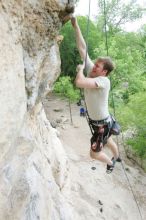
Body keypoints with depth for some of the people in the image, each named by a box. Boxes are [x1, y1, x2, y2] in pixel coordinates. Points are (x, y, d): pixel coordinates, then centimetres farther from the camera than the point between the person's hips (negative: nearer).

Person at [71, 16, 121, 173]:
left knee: (94, 153, 8)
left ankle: (110, 163, 39)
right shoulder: (91, 72, -13)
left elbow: (79, 82, -48)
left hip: (102, 124, -7)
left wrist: (80, 69, -28)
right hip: (95, 120, 8)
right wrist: (76, 26, -18)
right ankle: (117, 158, 59)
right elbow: (82, 49, -14)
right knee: (108, 141, 31)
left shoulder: (104, 81, -33)